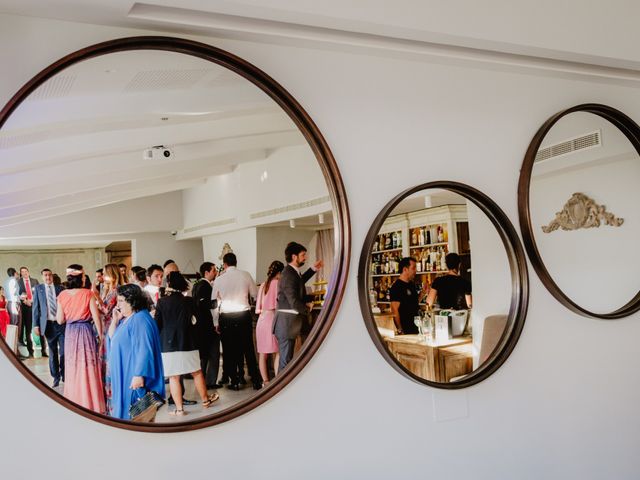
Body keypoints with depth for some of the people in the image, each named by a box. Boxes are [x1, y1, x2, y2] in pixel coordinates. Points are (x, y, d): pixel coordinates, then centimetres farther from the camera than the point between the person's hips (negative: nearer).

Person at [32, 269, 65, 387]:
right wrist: (36, 325, -1)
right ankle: (56, 376, 18)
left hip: (61, 323, 0)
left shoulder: (60, 288, 6)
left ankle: (64, 374, 14)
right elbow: (35, 307, 5)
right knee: (52, 352, 7)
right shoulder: (38, 288, 6)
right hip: (48, 324, 0)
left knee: (64, 351, -3)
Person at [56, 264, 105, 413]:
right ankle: (90, 405, 12)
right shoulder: (87, 293, -12)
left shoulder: (62, 295, -3)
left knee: (72, 369, 15)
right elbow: (96, 317, -10)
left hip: (70, 334, 3)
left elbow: (60, 320, 1)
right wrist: (100, 335, 2)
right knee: (88, 369, 6)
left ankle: (74, 404, 24)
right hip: (86, 332, -3)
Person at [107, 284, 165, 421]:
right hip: (123, 374, 10)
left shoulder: (140, 319, -20)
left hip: (133, 376, -10)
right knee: (124, 409, 16)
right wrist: (115, 320, 1)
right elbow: (111, 339, 14)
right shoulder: (125, 319, 11)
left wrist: (139, 375, -28)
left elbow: (144, 350, -25)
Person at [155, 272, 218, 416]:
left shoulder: (162, 302, -8)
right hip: (188, 343, 2)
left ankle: (179, 408, 7)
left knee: (174, 377, 4)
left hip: (168, 344, -2)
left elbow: (157, 324, -4)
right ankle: (205, 400, 28)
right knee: (197, 372, 15)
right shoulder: (189, 301, -3)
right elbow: (195, 321, 3)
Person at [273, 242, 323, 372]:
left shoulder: (292, 272, 10)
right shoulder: (288, 275, -20)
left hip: (289, 321, 10)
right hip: (286, 321, -10)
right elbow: (294, 302, -24)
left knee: (287, 358, 17)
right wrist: (307, 309, -6)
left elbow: (299, 282, 35)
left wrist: (313, 269, 30)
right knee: (286, 360, -6)